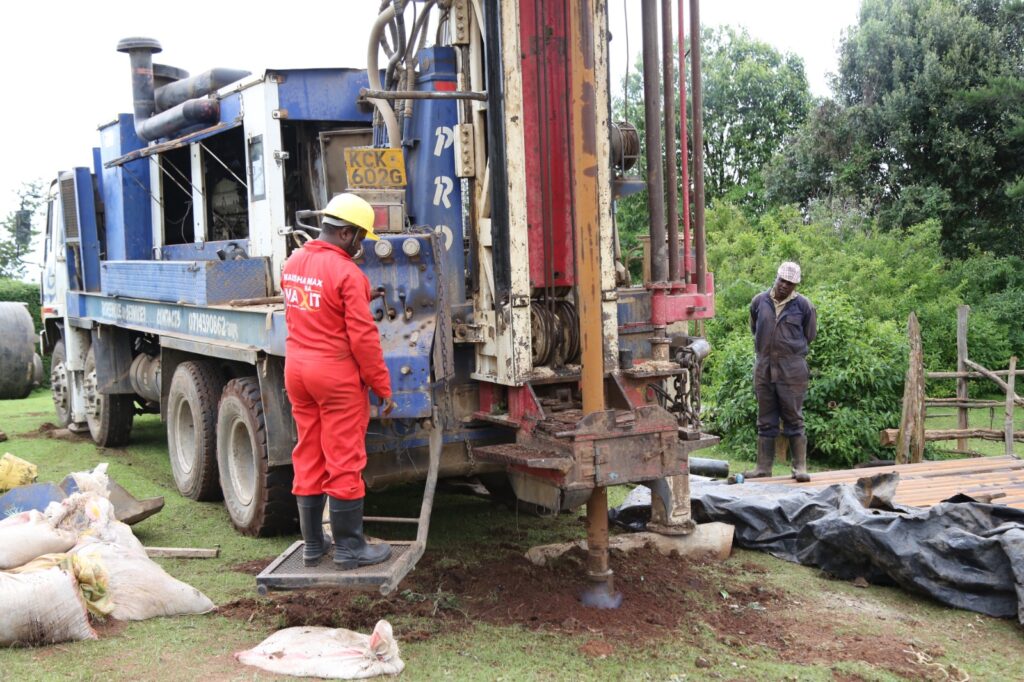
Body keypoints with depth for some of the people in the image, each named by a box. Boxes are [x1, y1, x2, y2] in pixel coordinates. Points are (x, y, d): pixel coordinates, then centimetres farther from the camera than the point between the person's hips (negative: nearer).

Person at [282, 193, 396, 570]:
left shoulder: (292, 265, 8)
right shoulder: (347, 273, -16)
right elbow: (363, 337, -17)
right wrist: (383, 388, -10)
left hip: (296, 369, 8)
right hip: (337, 375, -7)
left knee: (308, 459, 13)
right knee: (344, 463, 1)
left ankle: (312, 543, 21)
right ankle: (349, 548, 8)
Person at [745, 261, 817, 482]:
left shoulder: (803, 305, -2)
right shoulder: (759, 302, 5)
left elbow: (809, 336, 9)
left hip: (792, 371, -3)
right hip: (763, 368, 3)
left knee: (794, 419, -1)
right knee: (765, 421, 8)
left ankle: (800, 466, 4)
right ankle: (763, 467, 12)